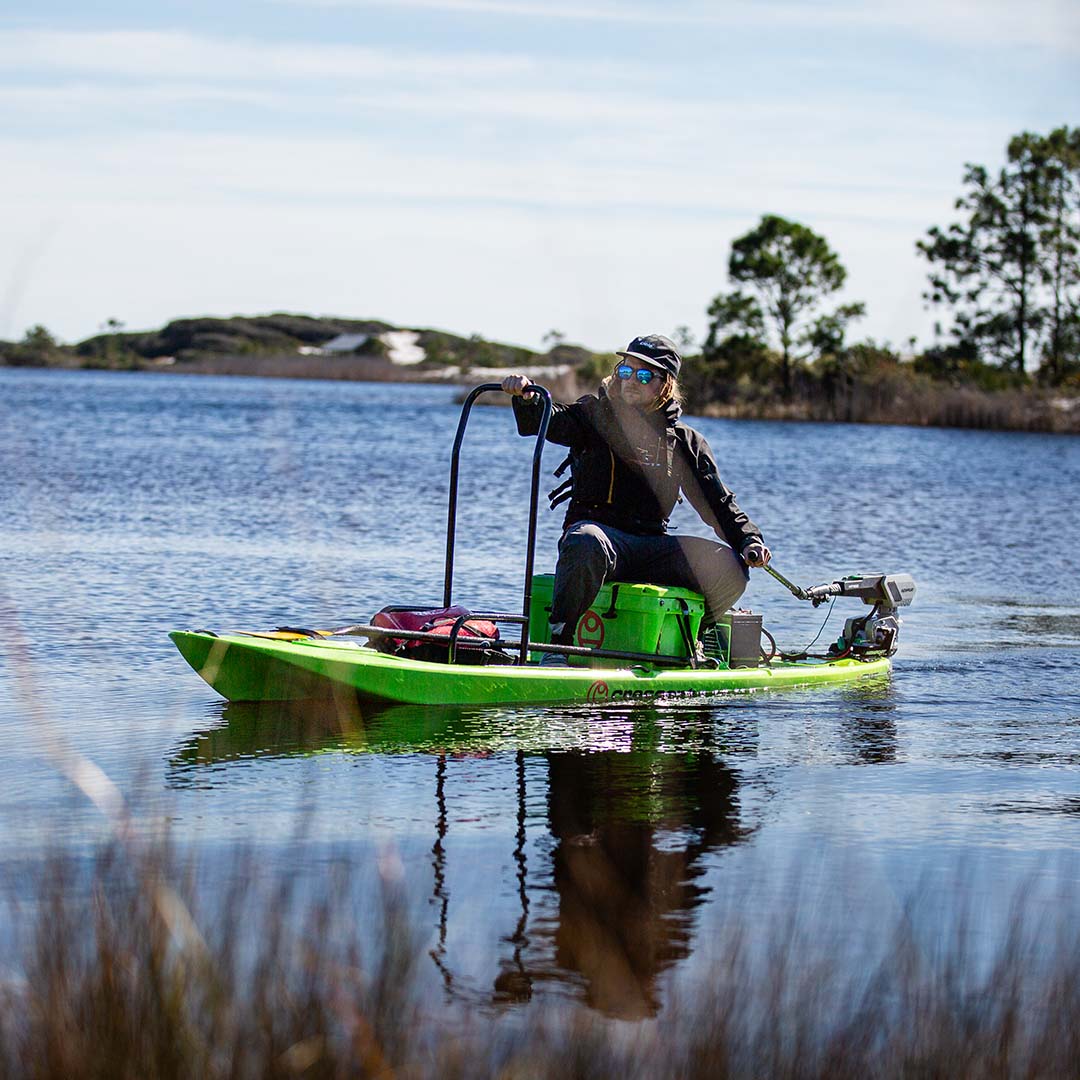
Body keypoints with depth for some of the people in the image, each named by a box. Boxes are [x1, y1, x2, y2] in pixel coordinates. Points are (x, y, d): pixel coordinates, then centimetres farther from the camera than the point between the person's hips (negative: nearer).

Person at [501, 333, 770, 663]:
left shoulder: (686, 442, 16)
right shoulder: (595, 416, 8)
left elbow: (718, 502, 14)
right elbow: (548, 422, -10)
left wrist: (748, 540, -3)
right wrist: (526, 399, -34)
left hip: (651, 548, 3)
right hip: (598, 528, -3)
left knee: (730, 569, -16)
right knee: (587, 544, -41)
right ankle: (557, 645, -29)